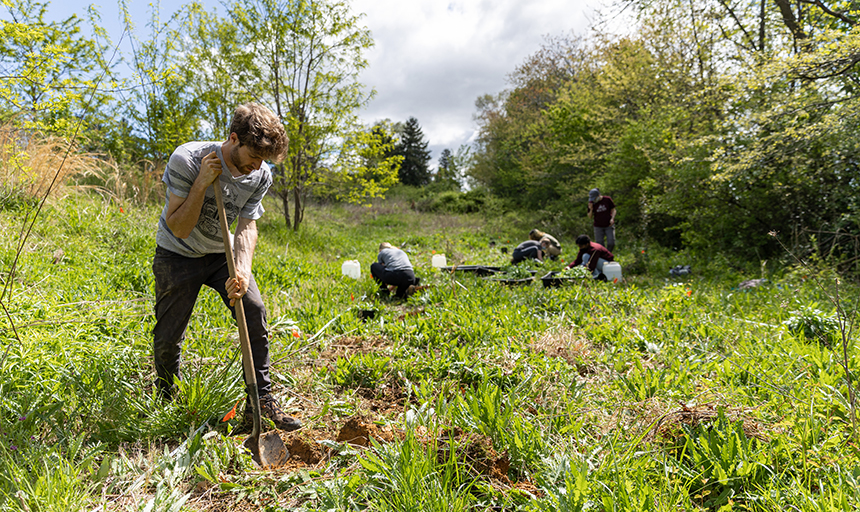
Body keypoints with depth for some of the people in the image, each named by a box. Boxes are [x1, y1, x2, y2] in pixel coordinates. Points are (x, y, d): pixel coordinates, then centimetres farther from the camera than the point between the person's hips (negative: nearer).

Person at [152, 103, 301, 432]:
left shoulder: (260, 176, -14)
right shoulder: (187, 160, -26)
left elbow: (247, 227, -15)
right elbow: (179, 228, -24)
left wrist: (242, 270, -33)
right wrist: (202, 183, -34)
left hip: (221, 254, 3)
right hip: (178, 255, -3)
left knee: (255, 311, -14)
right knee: (169, 336, 0)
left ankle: (261, 403, -4)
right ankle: (166, 402, 31)